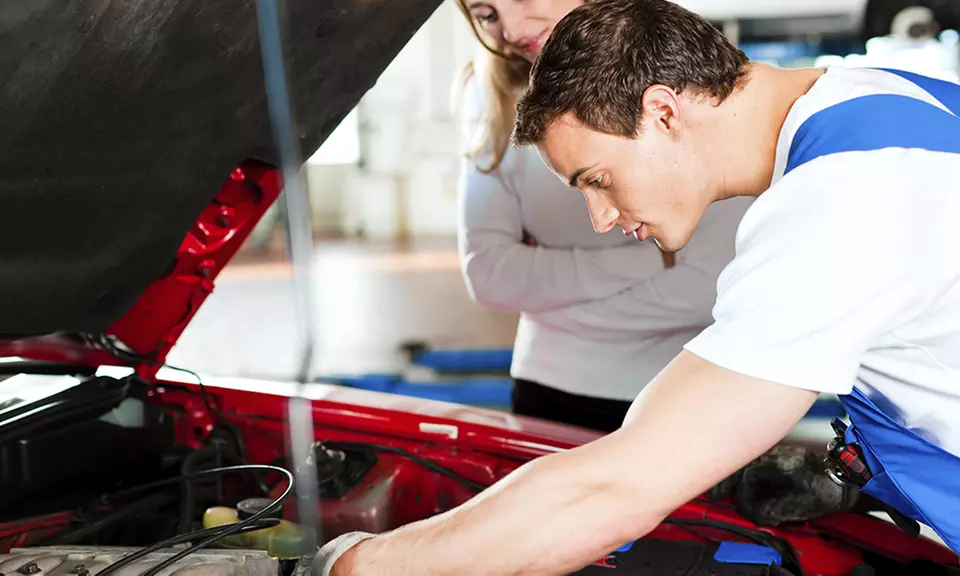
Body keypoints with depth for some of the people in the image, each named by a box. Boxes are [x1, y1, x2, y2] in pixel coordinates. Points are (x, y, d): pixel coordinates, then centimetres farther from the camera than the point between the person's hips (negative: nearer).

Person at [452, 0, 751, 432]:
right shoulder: (495, 92, -5)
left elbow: (710, 287, -22)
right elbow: (486, 271, -11)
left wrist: (544, 286, -13)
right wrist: (651, 261, -19)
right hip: (547, 394, 3)